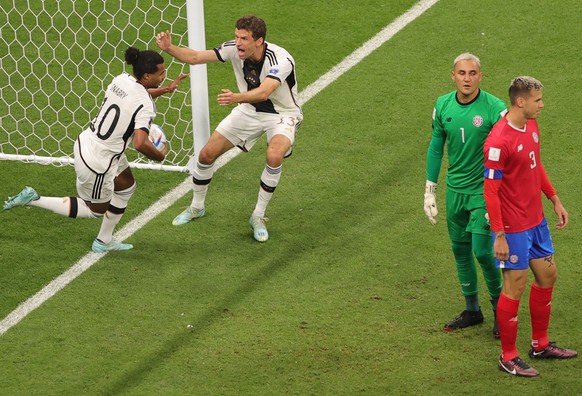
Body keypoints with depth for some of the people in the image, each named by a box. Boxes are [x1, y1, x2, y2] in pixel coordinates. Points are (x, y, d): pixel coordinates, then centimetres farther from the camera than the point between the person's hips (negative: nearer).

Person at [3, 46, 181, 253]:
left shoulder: (122, 79, -3)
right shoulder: (145, 106, -28)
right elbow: (140, 144, -37)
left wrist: (164, 90, 22)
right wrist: (159, 156, -17)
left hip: (86, 142, 9)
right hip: (98, 162, -9)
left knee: (126, 186, 27)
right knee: (96, 210, 16)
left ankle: (104, 242, 41)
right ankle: (33, 199, 10)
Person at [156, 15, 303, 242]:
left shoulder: (281, 60, -34)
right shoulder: (234, 49, -18)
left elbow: (264, 92, -50)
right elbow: (195, 57, -16)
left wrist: (236, 97, -68)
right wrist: (169, 48, -34)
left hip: (281, 115, -5)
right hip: (249, 111, 5)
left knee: (274, 156, -34)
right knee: (207, 154, 1)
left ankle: (258, 217, -12)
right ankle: (196, 208, 28)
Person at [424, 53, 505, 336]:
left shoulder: (494, 108, -14)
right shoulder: (443, 105, 0)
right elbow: (436, 148, 11)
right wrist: (430, 191, 10)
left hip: (483, 191, -5)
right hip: (455, 189, 5)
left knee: (482, 251, -7)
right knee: (460, 250, 11)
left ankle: (500, 307, 14)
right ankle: (472, 310, 25)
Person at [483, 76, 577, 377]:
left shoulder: (531, 126, 3)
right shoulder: (499, 141, -24)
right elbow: (490, 191, -21)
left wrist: (554, 199, 18)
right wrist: (499, 236, -21)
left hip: (536, 220, 9)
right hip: (513, 227, -9)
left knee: (547, 275, 17)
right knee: (515, 286, 0)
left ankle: (540, 344, 34)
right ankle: (508, 357, 14)